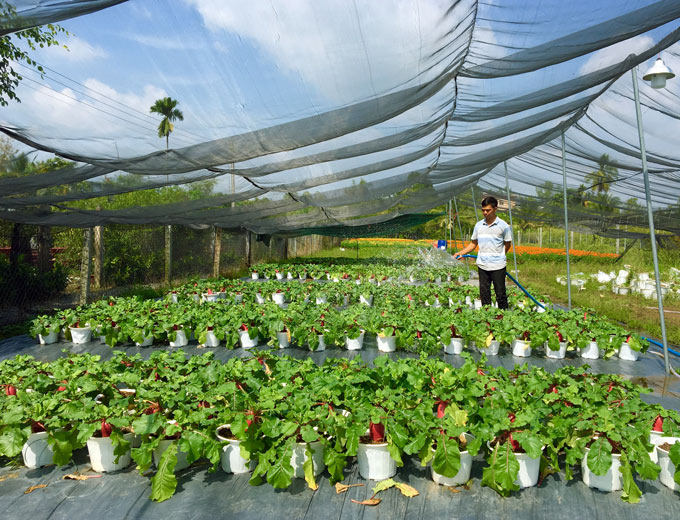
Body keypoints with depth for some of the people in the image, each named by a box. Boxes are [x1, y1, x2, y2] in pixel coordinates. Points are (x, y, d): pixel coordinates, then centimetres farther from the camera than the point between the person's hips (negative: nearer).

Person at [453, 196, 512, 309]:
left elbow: (508, 244, 5)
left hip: (498, 266, -4)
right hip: (482, 265, 4)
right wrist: (460, 253, 1)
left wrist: (497, 256, 1)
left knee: (500, 294, 2)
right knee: (484, 294, 10)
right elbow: (473, 244, 13)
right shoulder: (478, 225, 7)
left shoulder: (503, 225, -4)